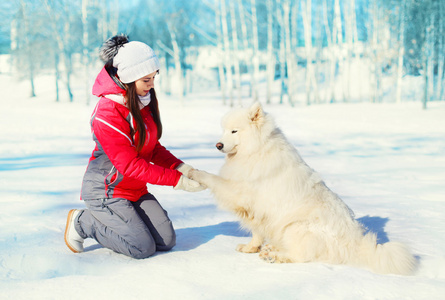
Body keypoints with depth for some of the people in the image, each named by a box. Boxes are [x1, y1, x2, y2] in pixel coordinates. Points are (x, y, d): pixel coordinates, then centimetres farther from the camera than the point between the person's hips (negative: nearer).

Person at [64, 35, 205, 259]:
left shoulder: (145, 101, 0)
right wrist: (178, 181, -26)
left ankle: (112, 221, 19)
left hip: (135, 189, 8)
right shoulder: (108, 113, -26)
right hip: (106, 191, -8)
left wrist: (182, 168, -9)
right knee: (143, 248, -10)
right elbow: (131, 165, -26)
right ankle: (82, 222, 6)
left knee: (167, 241, 3)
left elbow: (153, 148, 7)